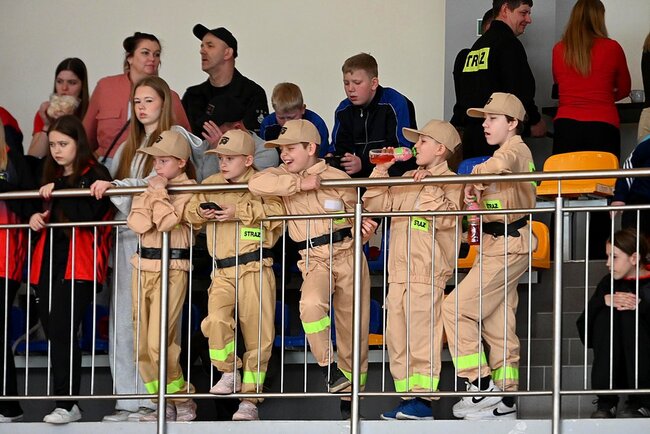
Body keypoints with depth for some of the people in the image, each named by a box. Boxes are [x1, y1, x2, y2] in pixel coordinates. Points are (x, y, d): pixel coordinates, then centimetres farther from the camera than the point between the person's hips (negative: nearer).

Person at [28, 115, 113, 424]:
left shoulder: (95, 175, -4)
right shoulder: (51, 176, 19)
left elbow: (91, 215, -18)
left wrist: (59, 192, -17)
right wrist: (35, 217, 6)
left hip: (79, 266, -7)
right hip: (49, 264, 7)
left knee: (63, 331, -14)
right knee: (53, 332, 4)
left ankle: (67, 405, -11)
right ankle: (65, 400, 8)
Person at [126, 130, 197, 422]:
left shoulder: (188, 189, -5)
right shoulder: (147, 188, 12)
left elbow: (166, 222, -18)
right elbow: (137, 224, -3)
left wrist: (160, 192, -11)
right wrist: (152, 194, -9)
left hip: (172, 268, -7)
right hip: (143, 266, 7)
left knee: (159, 343, -13)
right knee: (142, 344, 4)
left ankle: (182, 398, 0)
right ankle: (164, 401, 12)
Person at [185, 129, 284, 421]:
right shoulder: (211, 184, 15)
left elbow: (276, 211, -12)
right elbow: (190, 211, 16)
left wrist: (240, 212, -17)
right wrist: (201, 212, -6)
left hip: (255, 269, -3)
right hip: (222, 272, 3)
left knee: (258, 333, -1)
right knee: (215, 320, -22)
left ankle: (250, 398, 8)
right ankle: (229, 373, 1)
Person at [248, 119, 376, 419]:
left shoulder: (338, 178, 4)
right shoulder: (284, 177, 5)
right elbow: (256, 184, -15)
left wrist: (363, 229, -11)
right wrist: (299, 185, -16)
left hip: (347, 253, 1)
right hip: (314, 258, 0)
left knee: (353, 327, 2)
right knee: (311, 304, -33)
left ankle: (349, 392, 16)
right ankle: (328, 367, -19)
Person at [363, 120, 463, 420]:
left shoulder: (450, 182, -1)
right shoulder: (406, 180, 20)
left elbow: (446, 217, -15)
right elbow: (375, 204, 17)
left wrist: (429, 188, -17)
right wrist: (381, 171, 9)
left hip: (427, 274, -7)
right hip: (398, 272, 7)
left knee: (422, 337, -11)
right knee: (397, 339, 6)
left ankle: (423, 399, -10)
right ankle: (407, 397, 10)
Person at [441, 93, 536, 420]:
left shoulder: (516, 149, -8)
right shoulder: (506, 154, 23)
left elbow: (500, 165, -33)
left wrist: (477, 173, -17)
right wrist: (475, 194, 1)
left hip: (507, 245, -10)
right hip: (496, 245, 10)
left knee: (455, 308, -13)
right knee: (497, 326, 8)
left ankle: (481, 385, -13)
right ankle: (503, 400, 9)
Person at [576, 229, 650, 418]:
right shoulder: (609, 283, 4)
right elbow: (583, 329, -5)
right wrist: (604, 300, -21)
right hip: (619, 371, 4)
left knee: (630, 314, -24)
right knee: (605, 314, -18)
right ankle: (606, 401, -21)